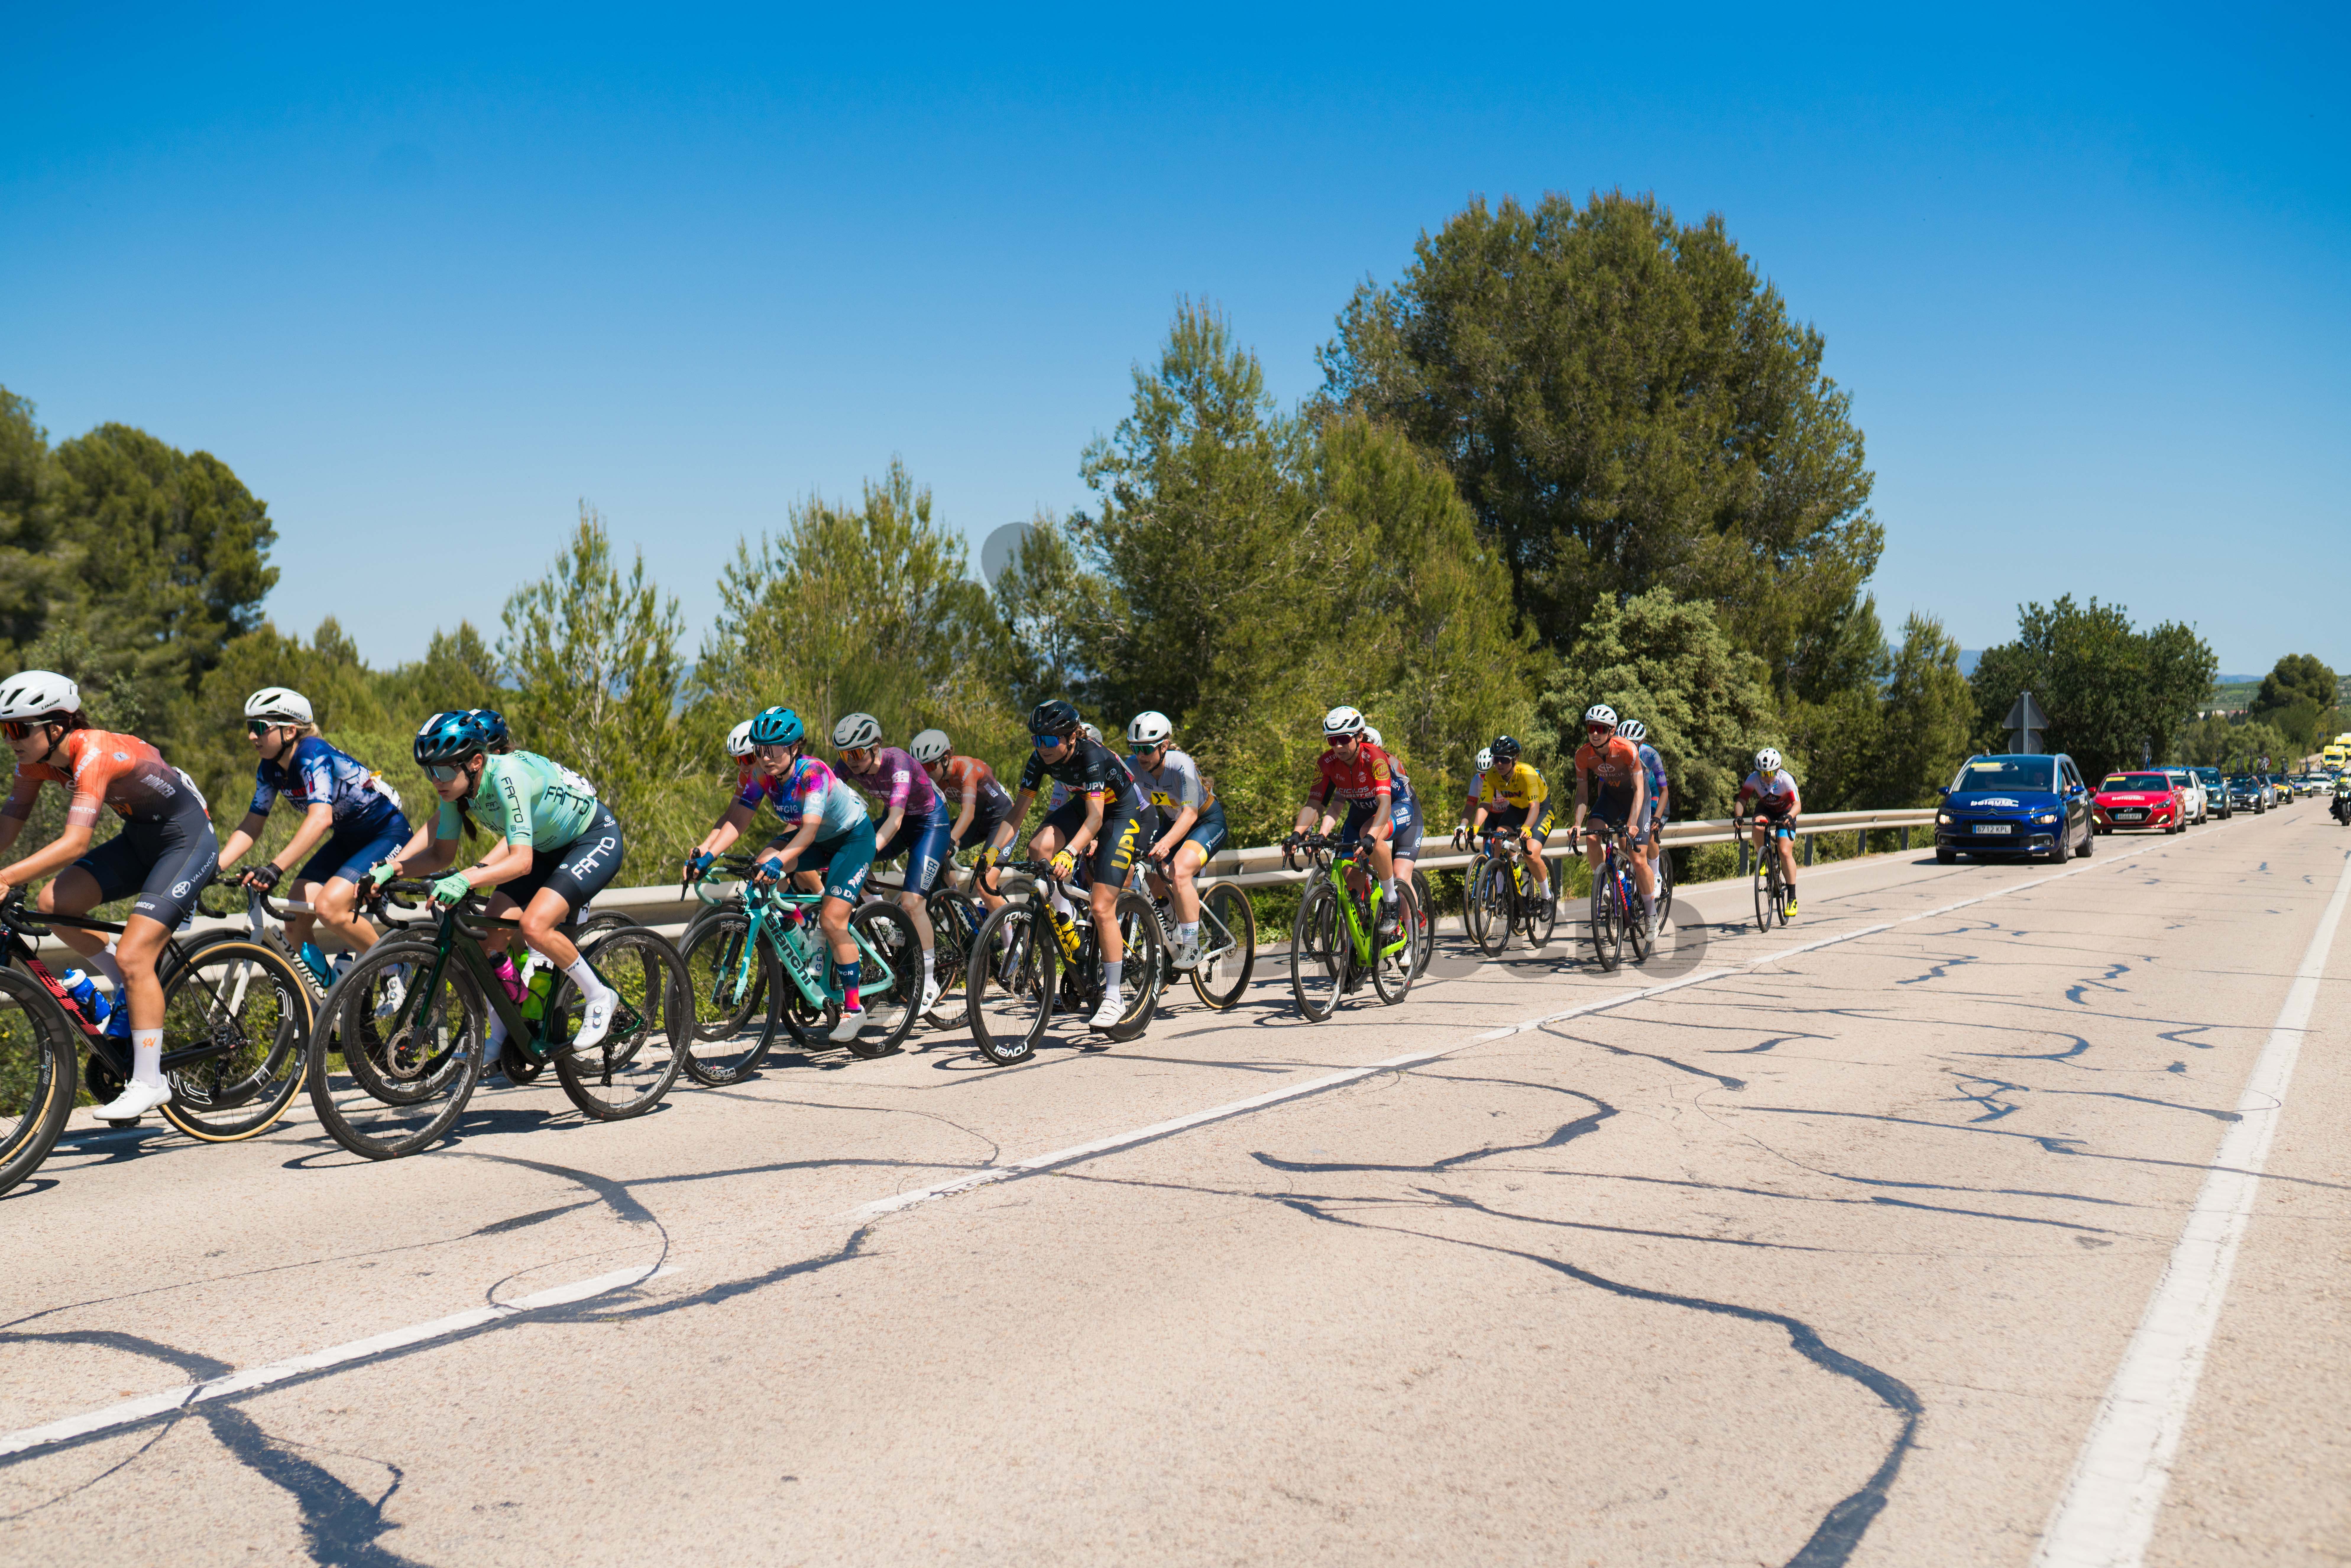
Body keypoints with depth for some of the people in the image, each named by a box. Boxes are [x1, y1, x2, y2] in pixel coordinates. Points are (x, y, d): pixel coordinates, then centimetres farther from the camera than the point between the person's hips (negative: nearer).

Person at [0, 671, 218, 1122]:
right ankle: (132, 989, 11)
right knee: (54, 904, -10)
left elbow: (75, 843, -37)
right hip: (141, 838, 8)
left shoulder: (94, 754, -29)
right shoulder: (38, 759, -4)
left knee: (133, 956, -16)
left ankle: (149, 1083, -6)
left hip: (188, 840, -8)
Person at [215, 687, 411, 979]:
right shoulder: (270, 769, -1)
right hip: (347, 840, 8)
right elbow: (252, 826, 0)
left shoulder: (313, 755, -25)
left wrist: (276, 867, -49)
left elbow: (321, 818, -40)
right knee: (294, 922, -8)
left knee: (329, 906, -27)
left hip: (388, 835, -8)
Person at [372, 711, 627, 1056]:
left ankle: (600, 997, -4)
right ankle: (502, 1036, 13)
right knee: (489, 936, -5)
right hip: (548, 847, 8)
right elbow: (441, 854, -4)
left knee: (535, 927, -27)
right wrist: (390, 870, -19)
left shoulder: (507, 776, -34)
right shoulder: (456, 786, -11)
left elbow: (521, 861, -39)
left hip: (596, 840, -8)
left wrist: (466, 879, -53)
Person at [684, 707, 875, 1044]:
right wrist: (705, 854, -36)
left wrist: (778, 862, -61)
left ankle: (853, 1008, -4)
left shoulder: (813, 773, -33)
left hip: (854, 837, -6)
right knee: (763, 867, -21)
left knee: (832, 922, -18)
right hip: (820, 839, 7)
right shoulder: (763, 776, -15)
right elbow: (735, 820, -21)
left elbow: (810, 829, -46)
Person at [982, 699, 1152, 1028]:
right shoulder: (1040, 759, -15)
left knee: (1101, 908, -15)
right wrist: (994, 849, -26)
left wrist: (1069, 853, -53)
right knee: (1039, 847, -25)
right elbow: (1017, 811, -13)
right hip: (1085, 804, 6)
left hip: (1124, 813, -6)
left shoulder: (1093, 756, -32)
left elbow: (1095, 819, -39)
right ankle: (1063, 916, -1)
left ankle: (1115, 997, -4)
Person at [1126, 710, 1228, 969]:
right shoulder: (1133, 766, -19)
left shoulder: (1181, 764, -32)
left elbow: (1190, 813, -38)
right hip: (1172, 821, 6)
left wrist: (1166, 843, -54)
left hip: (1208, 821, -6)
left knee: (1179, 872, -28)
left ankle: (1192, 949, -19)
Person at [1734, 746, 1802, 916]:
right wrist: (1739, 816, -45)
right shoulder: (1753, 779, -23)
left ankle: (1792, 897, -8)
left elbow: (1797, 804, -35)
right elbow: (1741, 800, -25)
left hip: (1785, 814, -2)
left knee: (1785, 853, -16)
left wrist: (1789, 816, -56)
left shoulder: (1786, 780, -29)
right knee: (1758, 826, -36)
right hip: (1765, 811, 2)